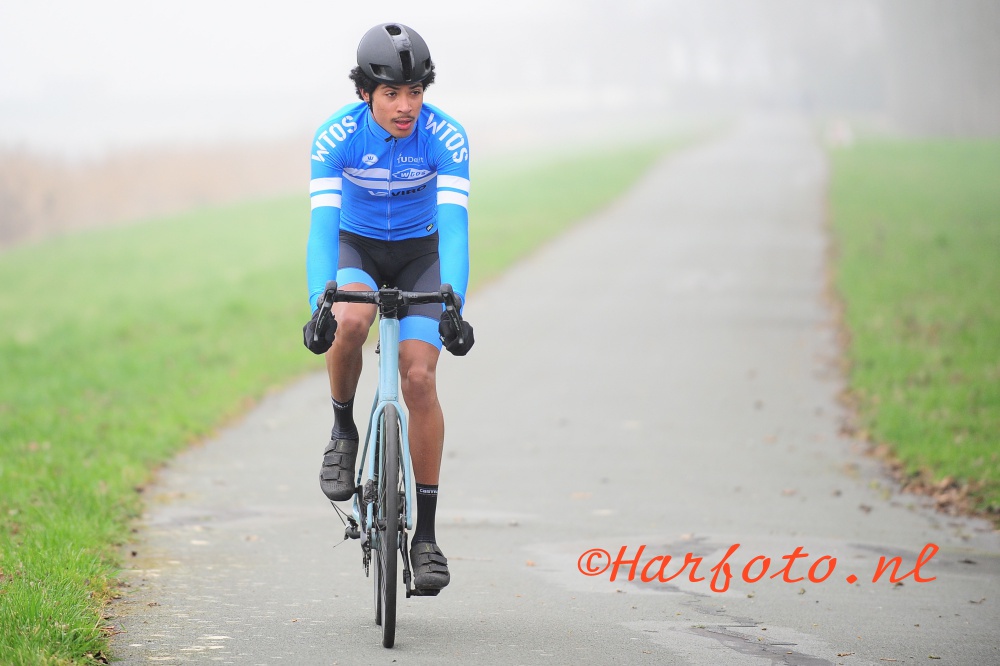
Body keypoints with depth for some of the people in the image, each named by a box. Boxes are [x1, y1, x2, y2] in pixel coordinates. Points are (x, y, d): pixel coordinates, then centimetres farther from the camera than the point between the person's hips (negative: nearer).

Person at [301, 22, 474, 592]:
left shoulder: (447, 137, -24)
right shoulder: (336, 136, -24)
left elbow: (454, 223, -32)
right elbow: (322, 223, -31)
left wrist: (453, 304, -46)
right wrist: (320, 304, -46)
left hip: (419, 254, 0)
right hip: (356, 248, 0)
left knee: (420, 378, -16)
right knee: (350, 321, -35)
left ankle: (426, 534, -7)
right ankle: (344, 433, -7)